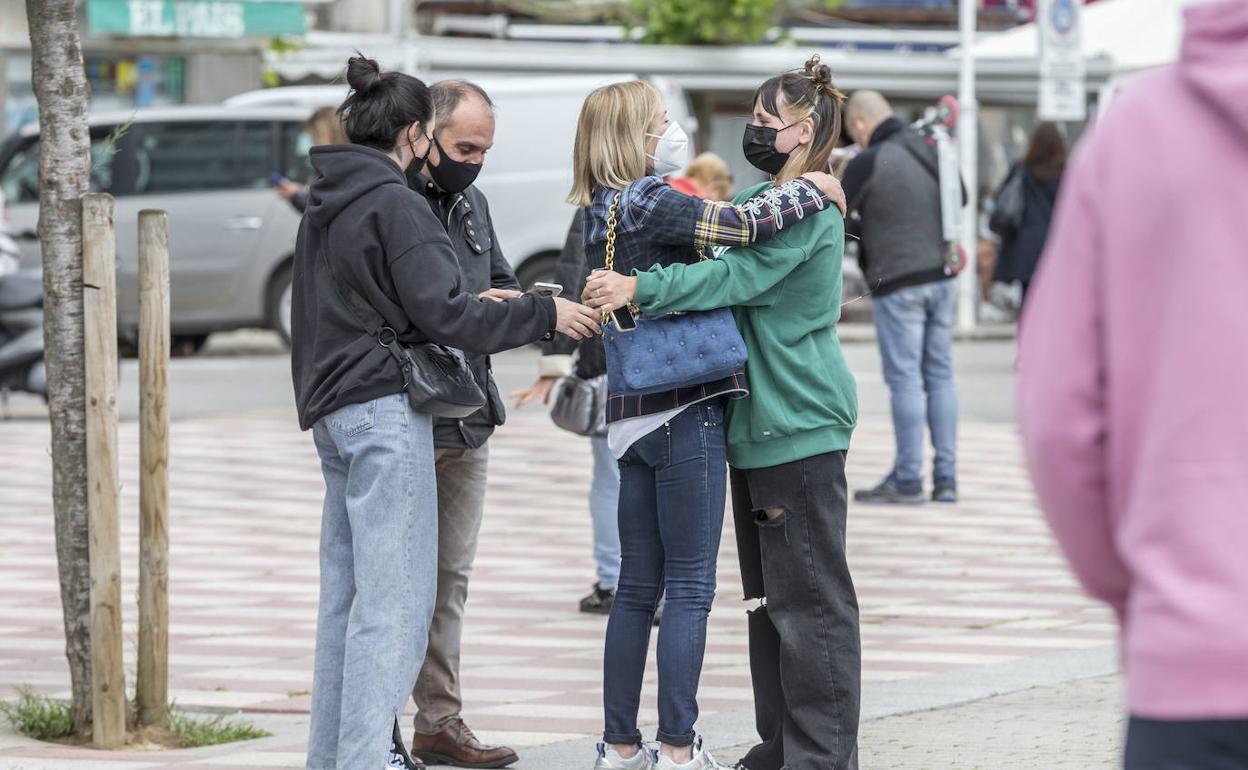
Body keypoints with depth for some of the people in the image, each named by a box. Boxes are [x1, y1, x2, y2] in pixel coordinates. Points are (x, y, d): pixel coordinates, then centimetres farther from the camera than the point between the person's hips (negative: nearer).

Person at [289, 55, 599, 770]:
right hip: (386, 410, -10)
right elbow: (440, 313, -18)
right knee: (393, 603, -9)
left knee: (347, 597, 13)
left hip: (334, 410, 10)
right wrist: (544, 314, -11)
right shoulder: (395, 204, -12)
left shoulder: (326, 206, 16)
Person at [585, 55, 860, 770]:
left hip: (801, 425, -10)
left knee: (810, 597, -8)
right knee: (770, 595, 14)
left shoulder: (809, 206, -13)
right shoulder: (759, 197, 18)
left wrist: (638, 288, -29)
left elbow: (737, 278, -23)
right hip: (760, 421, 10)